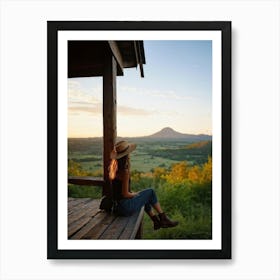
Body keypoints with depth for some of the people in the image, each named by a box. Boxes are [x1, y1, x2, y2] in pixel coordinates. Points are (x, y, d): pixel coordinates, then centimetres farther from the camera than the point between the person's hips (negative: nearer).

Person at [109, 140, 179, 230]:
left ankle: (156, 221, 38)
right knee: (151, 192, 7)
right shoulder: (124, 171, -24)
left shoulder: (114, 167, 2)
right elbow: (125, 194, -21)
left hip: (116, 204, 9)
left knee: (146, 197, 29)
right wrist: (135, 194, -2)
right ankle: (163, 218, 22)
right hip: (125, 207, -9)